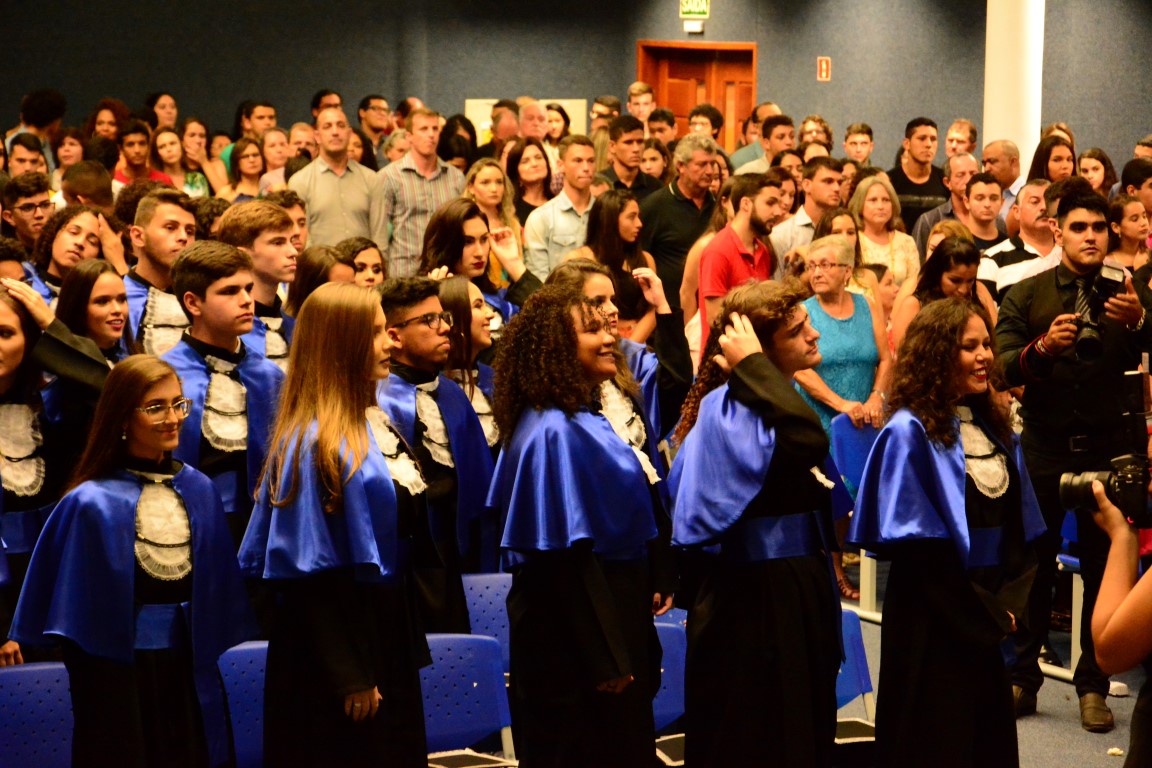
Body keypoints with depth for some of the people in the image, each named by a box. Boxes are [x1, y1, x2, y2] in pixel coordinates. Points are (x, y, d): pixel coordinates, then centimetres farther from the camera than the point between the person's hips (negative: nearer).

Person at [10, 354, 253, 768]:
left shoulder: (199, 490, 3)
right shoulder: (94, 504, -11)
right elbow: (80, 609, -8)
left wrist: (207, 654, 11)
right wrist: (90, 683, -8)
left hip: (191, 670, 4)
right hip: (119, 673, -4)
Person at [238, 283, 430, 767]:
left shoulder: (376, 425, 8)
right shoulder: (315, 443, -18)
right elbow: (315, 574, -19)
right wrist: (349, 677, -19)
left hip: (387, 632, 8)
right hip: (335, 641, -8)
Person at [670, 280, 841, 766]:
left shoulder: (763, 401, 11)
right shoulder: (728, 408, -20)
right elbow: (809, 442, -40)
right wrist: (752, 365, -29)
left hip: (795, 592, 10)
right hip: (752, 603, -10)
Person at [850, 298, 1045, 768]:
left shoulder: (997, 429, 10)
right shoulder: (910, 433, -11)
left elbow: (1023, 533, 10)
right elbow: (918, 549, -14)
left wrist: (1009, 607, -4)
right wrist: (984, 616, -11)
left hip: (993, 628, 7)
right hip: (935, 630, -6)